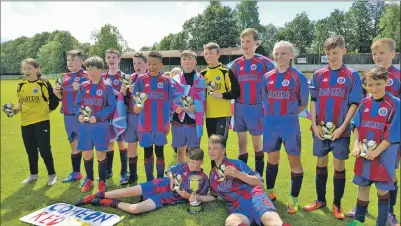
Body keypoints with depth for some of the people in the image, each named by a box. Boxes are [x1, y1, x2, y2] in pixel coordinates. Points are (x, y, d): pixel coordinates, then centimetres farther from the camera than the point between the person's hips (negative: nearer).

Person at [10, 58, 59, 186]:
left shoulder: (44, 83, -9)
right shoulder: (21, 85, 6)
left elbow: (54, 100, -2)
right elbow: (21, 104, 12)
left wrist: (47, 110, -2)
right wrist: (14, 111, -5)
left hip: (41, 121, -5)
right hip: (26, 122, 5)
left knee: (44, 149, -2)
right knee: (30, 150, 15)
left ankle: (52, 174, 15)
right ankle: (33, 174, 32)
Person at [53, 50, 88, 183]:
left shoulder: (86, 76, -7)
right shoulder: (65, 77, 15)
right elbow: (63, 98, 22)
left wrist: (80, 89, -26)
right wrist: (57, 93, 2)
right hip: (68, 116, 7)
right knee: (74, 145, 16)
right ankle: (76, 173, 30)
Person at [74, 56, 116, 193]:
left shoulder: (107, 87, -6)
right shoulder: (83, 87, 6)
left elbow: (111, 107, -9)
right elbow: (77, 104, 8)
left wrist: (97, 117, -19)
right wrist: (79, 114, -12)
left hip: (100, 126, -4)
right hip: (84, 126, 4)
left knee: (101, 154, 5)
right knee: (87, 154, 12)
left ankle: (102, 181, 22)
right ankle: (89, 180, 30)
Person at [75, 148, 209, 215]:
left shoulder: (203, 179, -11)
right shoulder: (184, 166, 2)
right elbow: (170, 171, 15)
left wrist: (187, 195, -20)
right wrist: (172, 179, -4)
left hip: (169, 197, -4)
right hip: (162, 185, 4)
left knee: (134, 209, -25)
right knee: (127, 192, -5)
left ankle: (111, 203, 0)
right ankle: (96, 196, 14)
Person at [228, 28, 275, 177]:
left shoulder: (264, 62, -6)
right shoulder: (237, 63, 7)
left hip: (256, 107, -4)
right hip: (239, 107, 4)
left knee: (257, 143, 7)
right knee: (241, 142, 12)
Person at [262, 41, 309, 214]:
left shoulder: (298, 77, -7)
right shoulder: (267, 77, 5)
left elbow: (303, 103, 0)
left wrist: (289, 113, -1)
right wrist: (274, 114, 7)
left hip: (290, 124, -3)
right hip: (271, 124, 4)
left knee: (294, 160, 5)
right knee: (272, 158, 15)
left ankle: (294, 199, 19)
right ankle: (269, 192, 32)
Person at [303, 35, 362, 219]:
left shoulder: (352, 76, -3)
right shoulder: (318, 75, 4)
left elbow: (354, 104, -5)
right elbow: (313, 101, 5)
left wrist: (342, 127, -12)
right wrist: (314, 125, -4)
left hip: (341, 130, -2)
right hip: (320, 129, 2)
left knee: (339, 166, 6)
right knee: (321, 164, 12)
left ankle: (337, 204, 22)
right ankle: (320, 199, 28)